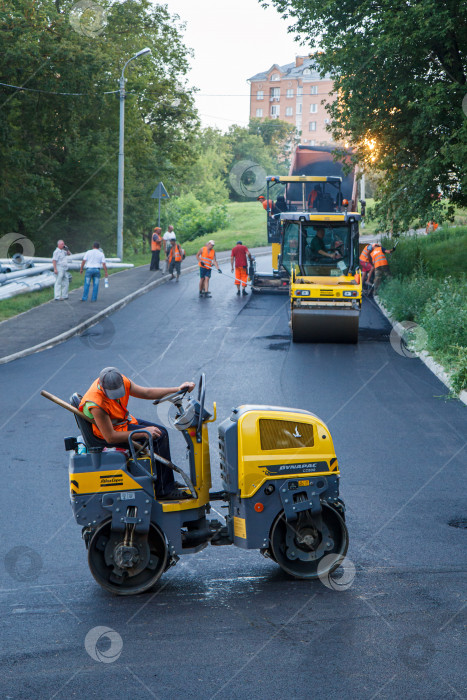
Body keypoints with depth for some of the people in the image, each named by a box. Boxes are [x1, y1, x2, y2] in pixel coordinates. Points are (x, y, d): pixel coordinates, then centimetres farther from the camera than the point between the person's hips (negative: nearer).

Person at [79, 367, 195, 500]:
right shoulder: (96, 404, -33)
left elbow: (146, 392, 3)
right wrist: (143, 433, -28)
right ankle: (163, 490, -12)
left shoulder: (121, 381, -12)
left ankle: (168, 481, 20)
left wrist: (178, 389, -2)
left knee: (161, 431, 10)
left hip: (125, 420, 9)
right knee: (159, 437, -17)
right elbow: (110, 437, -31)